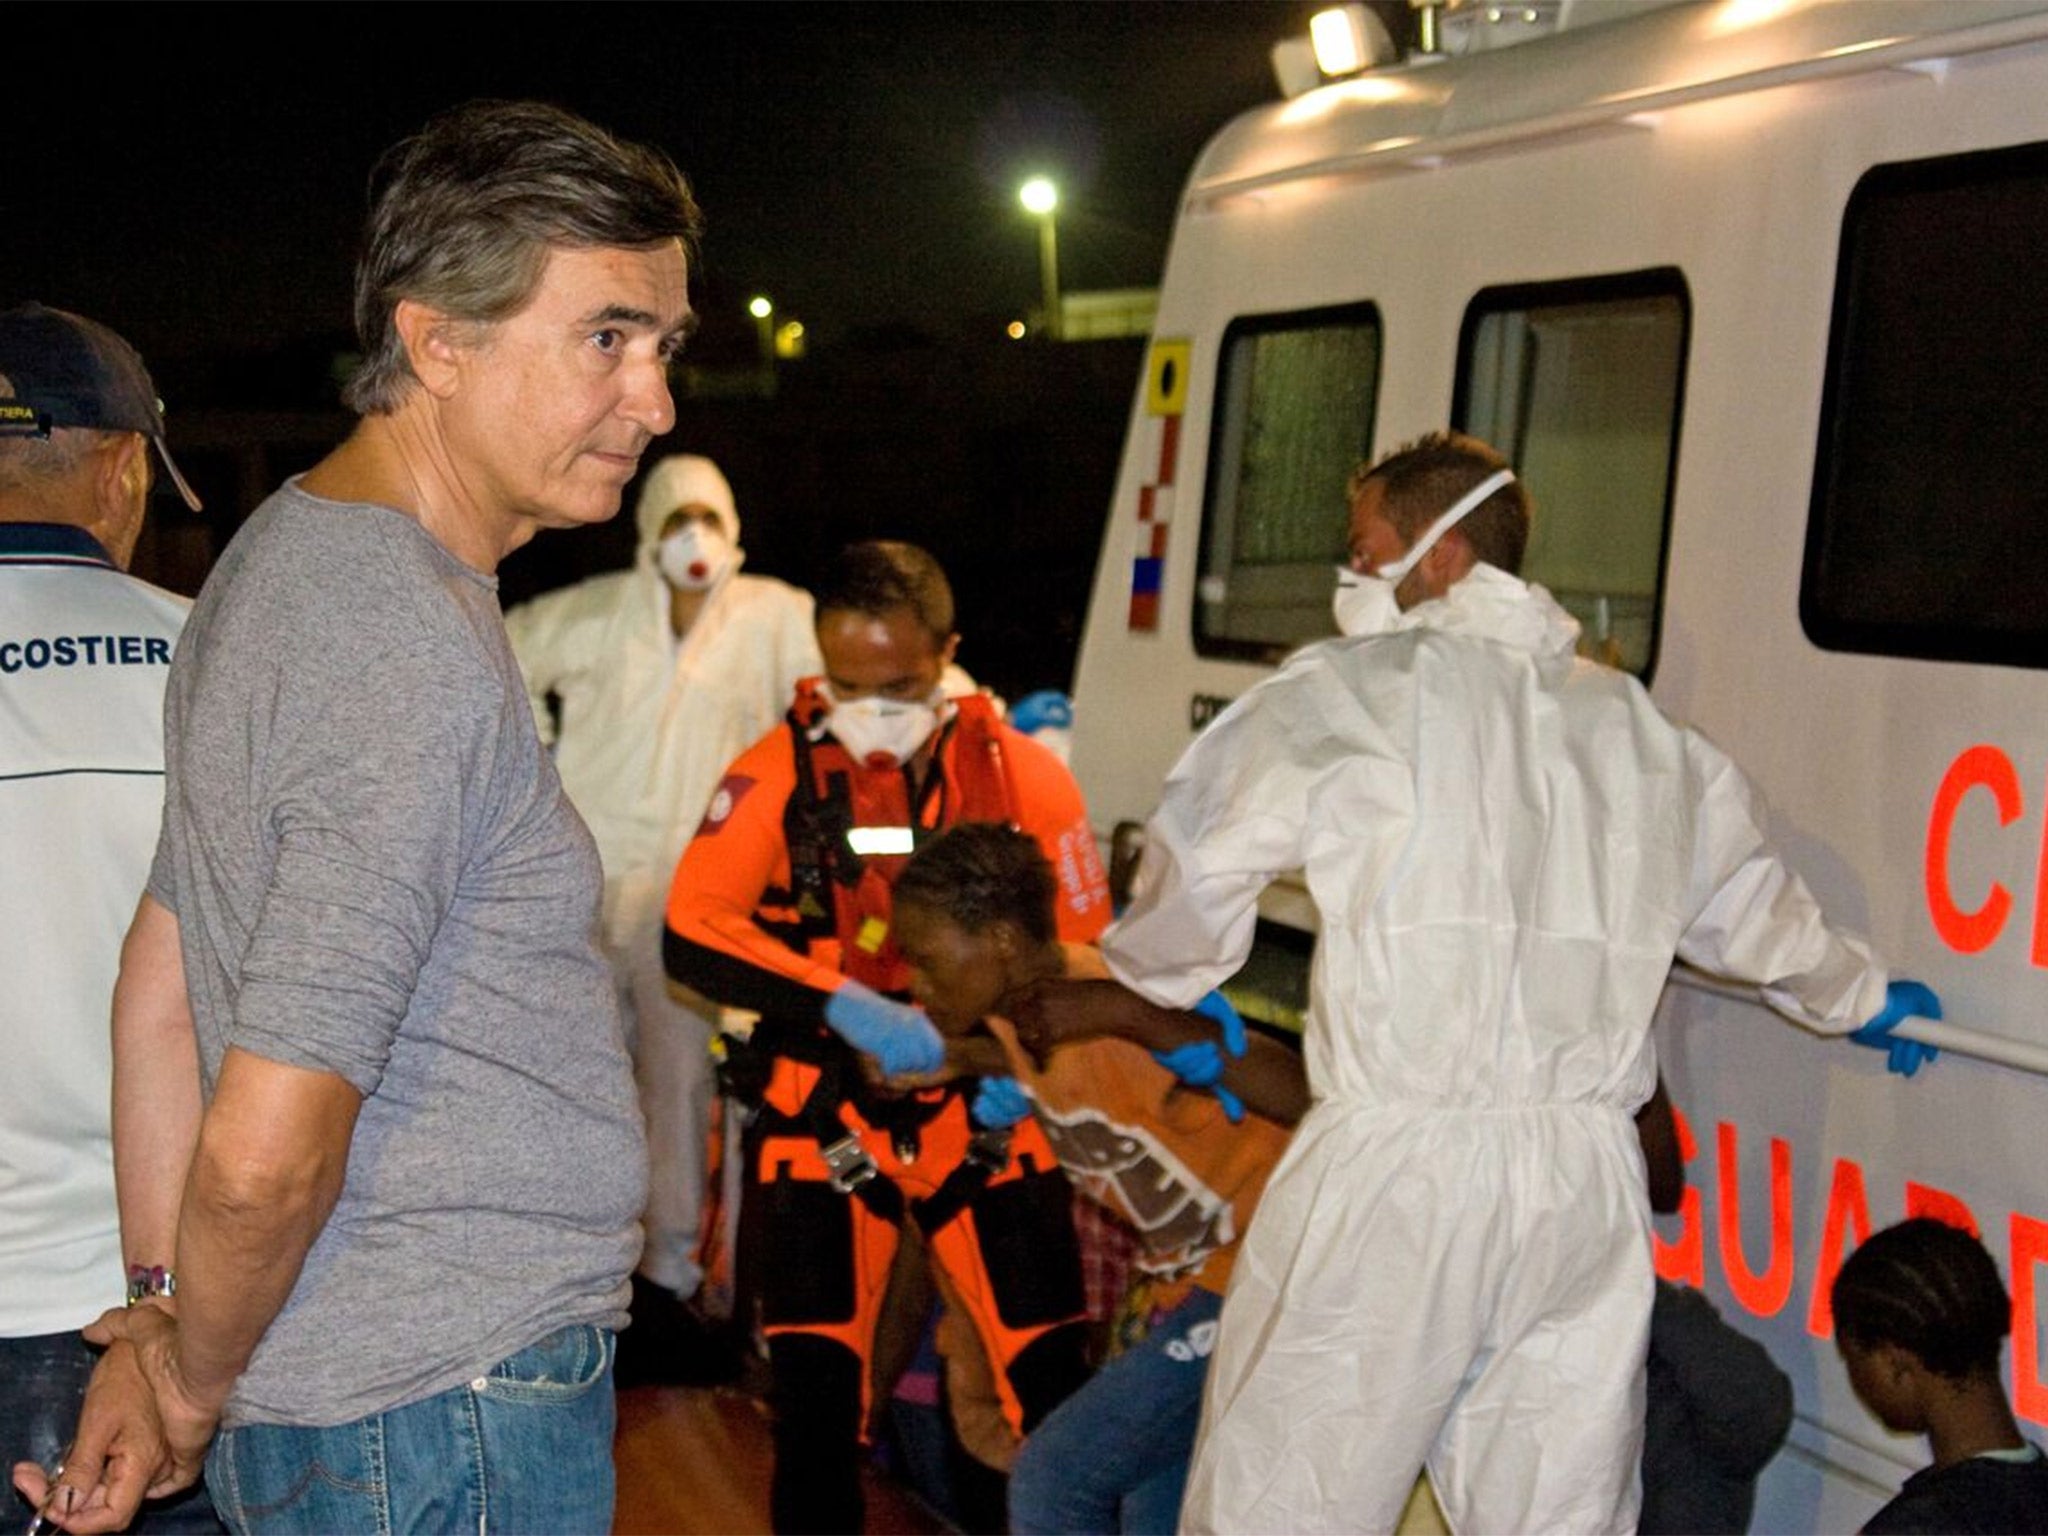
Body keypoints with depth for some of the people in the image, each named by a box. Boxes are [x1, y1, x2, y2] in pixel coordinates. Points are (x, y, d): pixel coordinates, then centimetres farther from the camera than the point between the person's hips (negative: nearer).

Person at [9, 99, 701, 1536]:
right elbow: (267, 1146, -26)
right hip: (451, 1416, -9)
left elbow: (162, 982, 12)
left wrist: (161, 1322, 13)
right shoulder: (420, 662, -23)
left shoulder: (284, 553, 8)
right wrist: (195, 1384, -8)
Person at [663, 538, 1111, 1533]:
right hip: (822, 1118, -1)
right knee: (814, 1403, -2)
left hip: (981, 1116, 1)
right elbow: (692, 934, -17)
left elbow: (1078, 954, 4)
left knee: (1057, 1385, 1)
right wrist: (846, 1009, -28)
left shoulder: (1023, 774, -4)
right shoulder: (777, 772, -8)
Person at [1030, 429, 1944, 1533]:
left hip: (1395, 1169, -6)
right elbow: (1753, 910, 30)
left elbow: (1199, 858, 0)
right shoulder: (1640, 728, 19)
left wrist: (1163, 980, 21)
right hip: (1588, 1186, 6)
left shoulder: (1357, 688, 0)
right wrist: (1859, 998, 50)